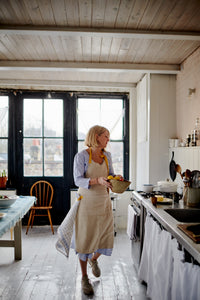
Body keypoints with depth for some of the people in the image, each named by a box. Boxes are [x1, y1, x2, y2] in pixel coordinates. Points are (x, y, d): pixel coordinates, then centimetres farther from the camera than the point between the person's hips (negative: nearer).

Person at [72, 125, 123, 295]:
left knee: (106, 239, 10)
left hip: (104, 202, 5)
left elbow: (111, 175, 12)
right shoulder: (81, 156, -10)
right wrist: (97, 180, -31)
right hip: (87, 203, -5)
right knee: (86, 240, 3)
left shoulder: (107, 156, 8)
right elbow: (78, 180, -16)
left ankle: (94, 260, 44)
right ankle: (84, 278, 22)